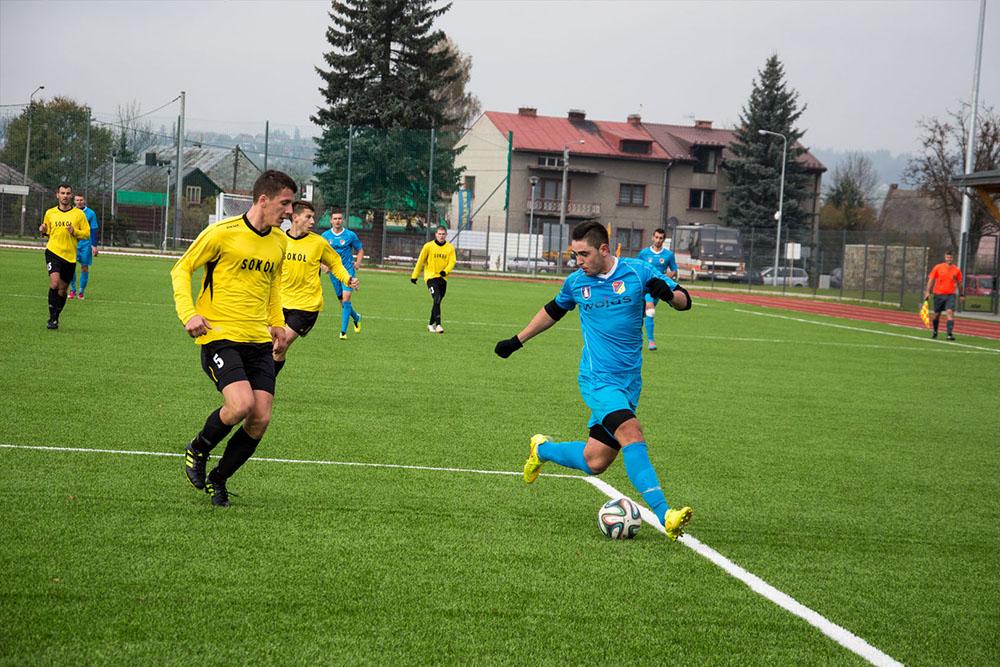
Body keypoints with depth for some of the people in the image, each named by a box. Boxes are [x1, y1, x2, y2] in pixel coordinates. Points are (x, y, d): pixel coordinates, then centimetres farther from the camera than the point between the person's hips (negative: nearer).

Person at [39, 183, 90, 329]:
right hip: (53, 252, -1)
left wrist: (75, 232, -13)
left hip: (70, 256, 1)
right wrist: (43, 230, -3)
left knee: (62, 290, 8)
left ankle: (56, 318, 27)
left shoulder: (79, 214, 4)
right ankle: (52, 317, -14)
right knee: (54, 283, -22)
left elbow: (87, 233, 5)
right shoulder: (50, 213, 8)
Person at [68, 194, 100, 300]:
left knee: (84, 267, 1)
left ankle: (81, 291, 11)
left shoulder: (91, 213, 0)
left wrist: (94, 245, -6)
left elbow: (93, 230, 1)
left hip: (86, 244, -1)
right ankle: (72, 289, 5)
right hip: (73, 243, 1)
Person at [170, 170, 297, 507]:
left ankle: (218, 480, 18)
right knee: (241, 405, -24)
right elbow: (181, 269, -1)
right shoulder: (222, 233, -9)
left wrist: (277, 323, 17)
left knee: (260, 420, -4)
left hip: (259, 340, 6)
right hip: (220, 336, -6)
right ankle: (197, 451, 6)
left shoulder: (279, 242, 11)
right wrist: (188, 314, -14)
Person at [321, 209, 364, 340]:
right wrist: (324, 264, -8)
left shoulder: (350, 235, -4)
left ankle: (343, 331, -13)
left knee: (346, 300, -15)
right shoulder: (325, 236, 2)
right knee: (342, 300, 10)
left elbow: (360, 250, 7)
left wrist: (358, 262, -10)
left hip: (348, 271, -3)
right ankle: (356, 317, 39)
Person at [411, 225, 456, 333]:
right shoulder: (428, 246, -3)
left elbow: (452, 262, -3)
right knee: (437, 299, -20)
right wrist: (414, 276, 6)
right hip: (431, 276, -3)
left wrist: (446, 271, -23)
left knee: (437, 302, 10)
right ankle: (438, 324, -25)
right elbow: (420, 261, 3)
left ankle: (431, 324, 26)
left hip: (443, 278, 4)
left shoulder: (450, 248, 3)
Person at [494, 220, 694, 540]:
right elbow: (553, 310, 23)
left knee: (595, 462, 3)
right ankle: (664, 514, -33)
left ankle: (542, 449, 32)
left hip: (629, 381, 2)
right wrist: (517, 341, 28)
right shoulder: (576, 281, 3)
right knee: (631, 433, -27)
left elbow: (684, 301, 3)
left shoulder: (637, 272, -1)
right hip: (598, 379, -2)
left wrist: (668, 292, -20)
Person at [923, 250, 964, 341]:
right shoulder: (938, 267, 1)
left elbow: (959, 283, 15)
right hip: (938, 295, 0)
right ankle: (935, 332, 32)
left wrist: (961, 295, 16)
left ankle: (950, 333, -22)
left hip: (950, 295, 0)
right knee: (937, 314, 9)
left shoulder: (956, 270, 4)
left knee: (950, 313, -18)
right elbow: (931, 280, 3)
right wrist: (927, 291, -4)